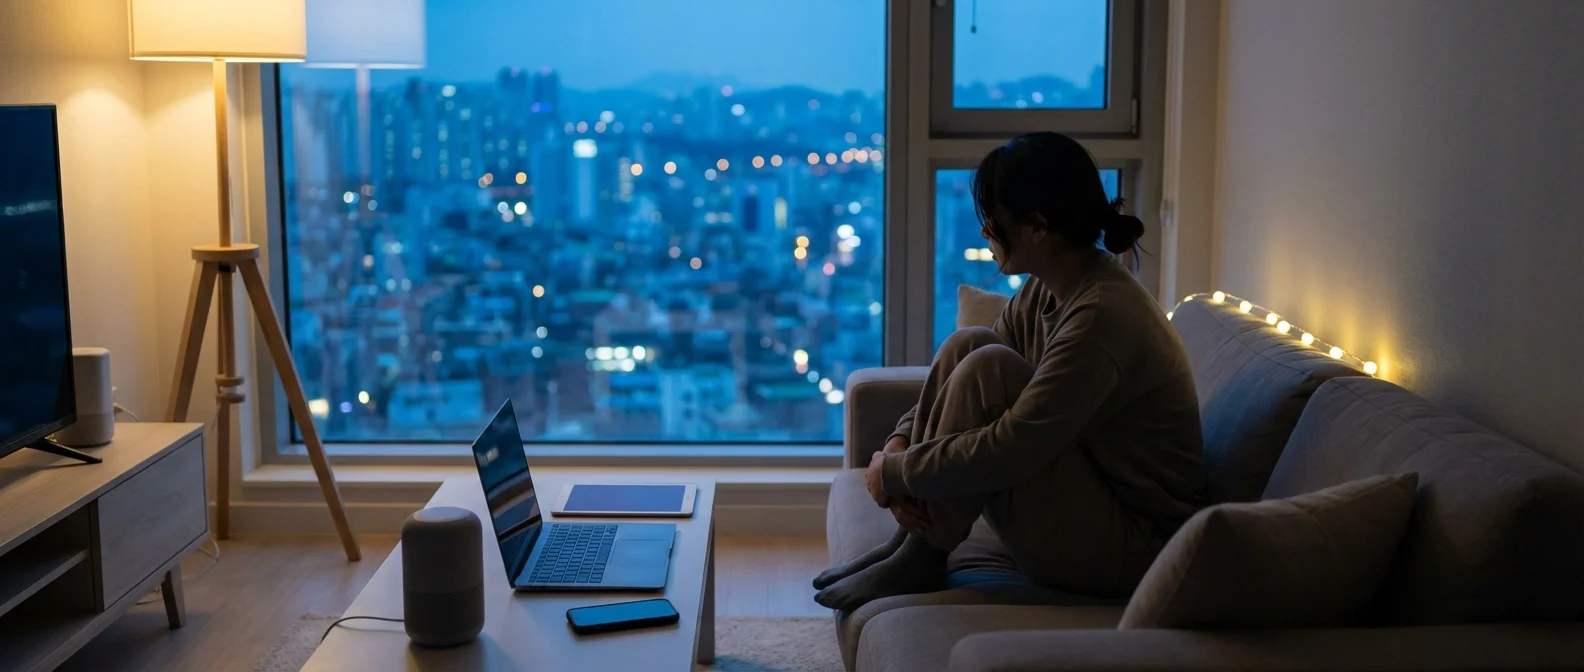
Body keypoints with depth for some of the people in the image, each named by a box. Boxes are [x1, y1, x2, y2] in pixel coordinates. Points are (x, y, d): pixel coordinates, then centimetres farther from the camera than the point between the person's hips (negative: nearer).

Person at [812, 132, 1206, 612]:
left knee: (988, 368, -24)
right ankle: (909, 541, -3)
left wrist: (894, 473, -17)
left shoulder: (1103, 315, -26)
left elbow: (1006, 454, -30)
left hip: (1129, 550, -9)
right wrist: (900, 445, -10)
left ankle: (921, 559, -11)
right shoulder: (1043, 292, 3)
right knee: (966, 345, -4)